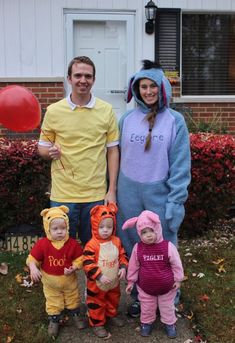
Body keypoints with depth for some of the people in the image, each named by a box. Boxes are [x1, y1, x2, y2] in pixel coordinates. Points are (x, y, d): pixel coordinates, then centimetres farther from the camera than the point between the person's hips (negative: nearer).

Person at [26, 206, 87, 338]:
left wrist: (74, 268, -30)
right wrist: (33, 268, -32)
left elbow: (79, 259, -11)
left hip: (69, 281, 1)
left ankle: (76, 315, 50)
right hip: (51, 282, 0)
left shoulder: (73, 244, -20)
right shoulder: (42, 244, -21)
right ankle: (54, 321, 44)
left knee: (73, 300, 24)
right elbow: (32, 258, -14)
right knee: (53, 303, 20)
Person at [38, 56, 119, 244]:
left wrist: (112, 190, -1)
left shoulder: (106, 110, -1)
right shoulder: (53, 111, -2)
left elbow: (113, 151, 3)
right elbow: (42, 148, 7)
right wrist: (50, 152, -17)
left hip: (97, 195, 1)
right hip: (63, 195, 0)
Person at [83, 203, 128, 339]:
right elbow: (88, 264, -25)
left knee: (113, 300, 26)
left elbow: (122, 256, 5)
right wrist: (99, 276, -29)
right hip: (97, 283, -5)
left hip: (114, 282, 5)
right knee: (97, 304, 12)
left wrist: (123, 267, -12)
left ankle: (112, 315, 51)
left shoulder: (116, 242, -6)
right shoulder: (92, 244, -23)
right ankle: (97, 324, 31)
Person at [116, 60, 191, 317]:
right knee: (133, 249, 12)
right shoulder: (127, 119, 4)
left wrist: (175, 201, -12)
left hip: (160, 194, -2)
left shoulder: (175, 120, -4)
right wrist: (116, 192, 7)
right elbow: (118, 157, 9)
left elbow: (180, 164, -7)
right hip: (130, 194, 3)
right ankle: (138, 298, 31)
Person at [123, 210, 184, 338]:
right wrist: (131, 281, 3)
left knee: (167, 307, 21)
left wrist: (177, 279, -4)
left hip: (166, 287, -1)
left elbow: (176, 265, -10)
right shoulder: (138, 248, -16)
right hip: (145, 287, 1)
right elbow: (133, 266, -3)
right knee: (146, 308, 21)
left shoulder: (168, 246, -22)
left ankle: (170, 323, 44)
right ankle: (147, 323, 46)